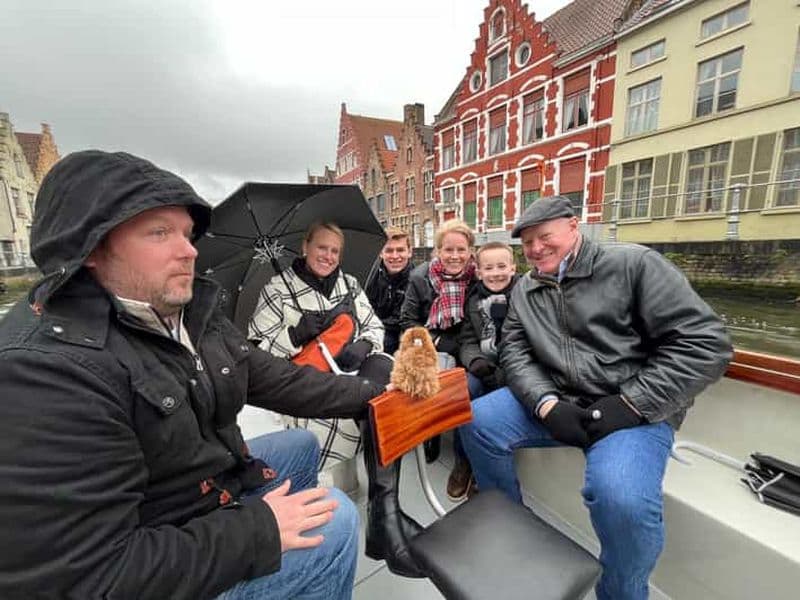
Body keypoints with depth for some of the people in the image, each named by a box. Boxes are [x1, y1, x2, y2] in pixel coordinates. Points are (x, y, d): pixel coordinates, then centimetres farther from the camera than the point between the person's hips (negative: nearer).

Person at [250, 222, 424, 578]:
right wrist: (296, 334, -17)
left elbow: (375, 327, 16)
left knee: (384, 368, -33)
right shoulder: (277, 289, 7)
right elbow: (255, 348, 1)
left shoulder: (350, 284, 20)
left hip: (354, 369, 4)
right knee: (376, 396, -32)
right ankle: (384, 511, -24)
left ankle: (384, 509, -32)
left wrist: (363, 345, -7)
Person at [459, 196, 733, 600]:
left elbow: (705, 342, -9)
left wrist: (630, 406, -16)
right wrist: (547, 404, -16)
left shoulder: (634, 264, -5)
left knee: (621, 498, -30)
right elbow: (515, 353, 2)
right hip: (553, 400, 5)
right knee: (478, 421, -12)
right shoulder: (524, 290, 9)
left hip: (635, 409, -4)